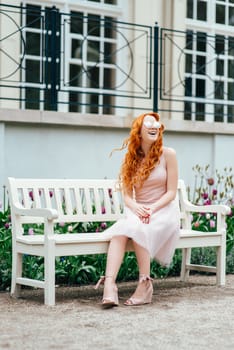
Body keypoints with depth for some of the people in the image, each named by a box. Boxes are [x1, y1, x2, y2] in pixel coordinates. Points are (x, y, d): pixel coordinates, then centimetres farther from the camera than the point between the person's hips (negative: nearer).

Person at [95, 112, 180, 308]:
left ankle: (145, 285, -29)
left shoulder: (168, 154, 0)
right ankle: (109, 284, -44)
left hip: (164, 211, -3)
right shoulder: (131, 158, 9)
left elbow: (171, 192, -3)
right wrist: (136, 207, -18)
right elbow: (127, 195, 5)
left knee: (137, 228, -35)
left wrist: (152, 208, -19)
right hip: (137, 211, 3)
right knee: (122, 228, -31)